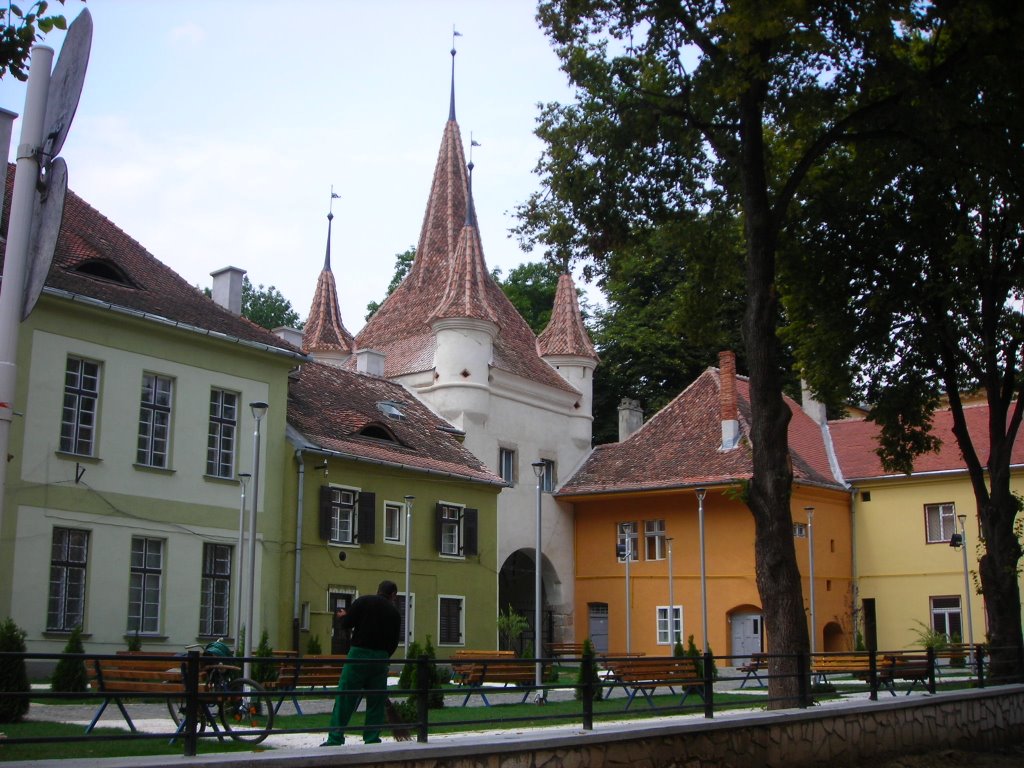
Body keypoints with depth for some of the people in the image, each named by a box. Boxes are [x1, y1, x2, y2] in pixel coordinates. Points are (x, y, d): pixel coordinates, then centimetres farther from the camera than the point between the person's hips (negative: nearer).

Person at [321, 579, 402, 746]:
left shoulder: (364, 601, 2)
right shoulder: (394, 612, 10)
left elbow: (346, 623, -4)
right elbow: (394, 642, 11)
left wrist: (344, 616, 18)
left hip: (359, 653, -2)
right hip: (381, 657, 2)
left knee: (345, 697, -1)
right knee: (376, 701, 10)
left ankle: (335, 739, -3)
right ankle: (372, 740, 10)